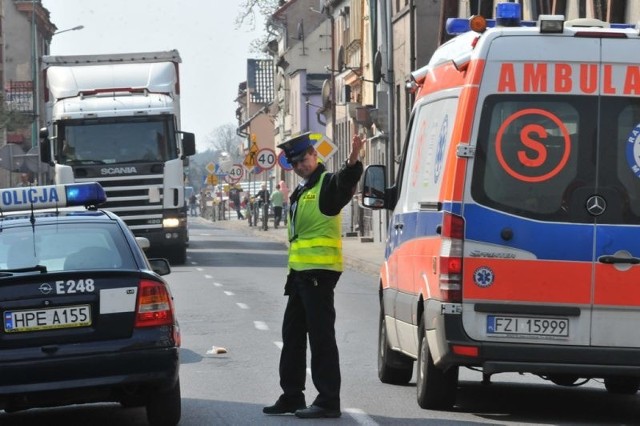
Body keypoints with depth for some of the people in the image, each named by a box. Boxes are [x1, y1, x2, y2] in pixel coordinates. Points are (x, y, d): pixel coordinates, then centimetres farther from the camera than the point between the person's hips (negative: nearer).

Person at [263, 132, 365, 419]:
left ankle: (328, 401, -7)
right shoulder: (300, 192, 21)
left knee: (321, 336, -9)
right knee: (292, 334, 15)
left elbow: (345, 183, -32)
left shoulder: (328, 184, -8)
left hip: (320, 271, -10)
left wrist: (353, 162, -53)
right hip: (300, 272, 10)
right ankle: (292, 396, 25)